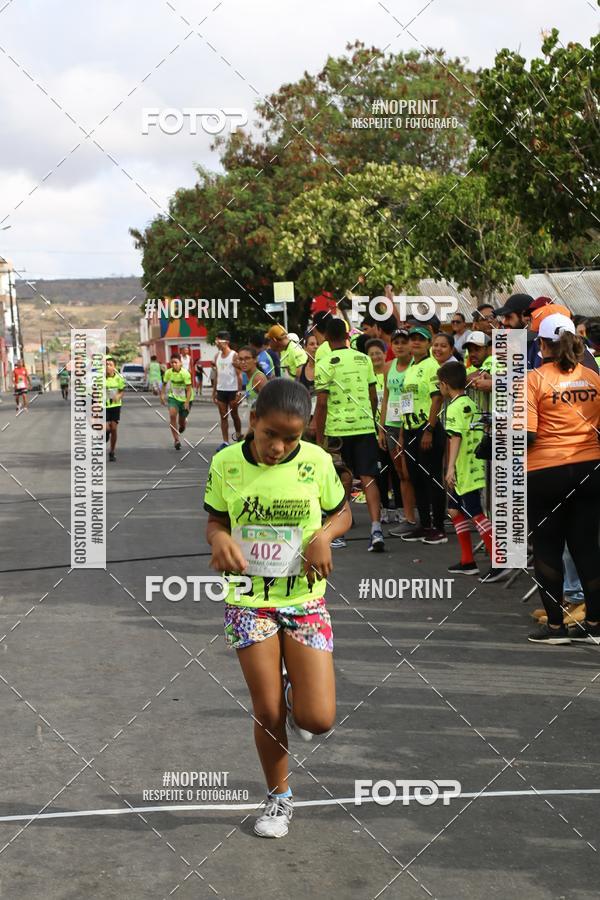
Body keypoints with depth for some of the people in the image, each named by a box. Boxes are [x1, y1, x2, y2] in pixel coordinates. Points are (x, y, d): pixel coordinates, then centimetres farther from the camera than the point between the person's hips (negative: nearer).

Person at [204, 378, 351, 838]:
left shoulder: (316, 462, -8)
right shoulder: (226, 463, -7)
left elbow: (342, 511, 8)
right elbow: (216, 519, 7)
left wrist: (325, 534, -13)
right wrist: (219, 538, -16)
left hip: (305, 598, 0)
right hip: (249, 600, 0)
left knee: (318, 719, -7)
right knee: (268, 713, 2)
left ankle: (295, 693, 30)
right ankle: (279, 796, 27)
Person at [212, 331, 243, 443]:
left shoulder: (233, 356, -8)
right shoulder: (217, 356, 9)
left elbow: (239, 375, -10)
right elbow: (216, 375, 13)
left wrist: (239, 392, -15)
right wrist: (214, 391, 10)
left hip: (232, 390, -5)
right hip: (220, 390, 5)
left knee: (234, 415, 7)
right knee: (223, 417, 3)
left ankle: (238, 435, 27)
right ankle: (225, 442, 4)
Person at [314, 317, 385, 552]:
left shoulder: (325, 365, -7)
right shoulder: (364, 359, 6)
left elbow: (321, 403, -9)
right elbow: (373, 396, 10)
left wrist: (319, 439, -5)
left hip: (337, 428, -2)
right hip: (364, 426, 2)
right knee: (368, 478, -1)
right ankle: (376, 529, -16)